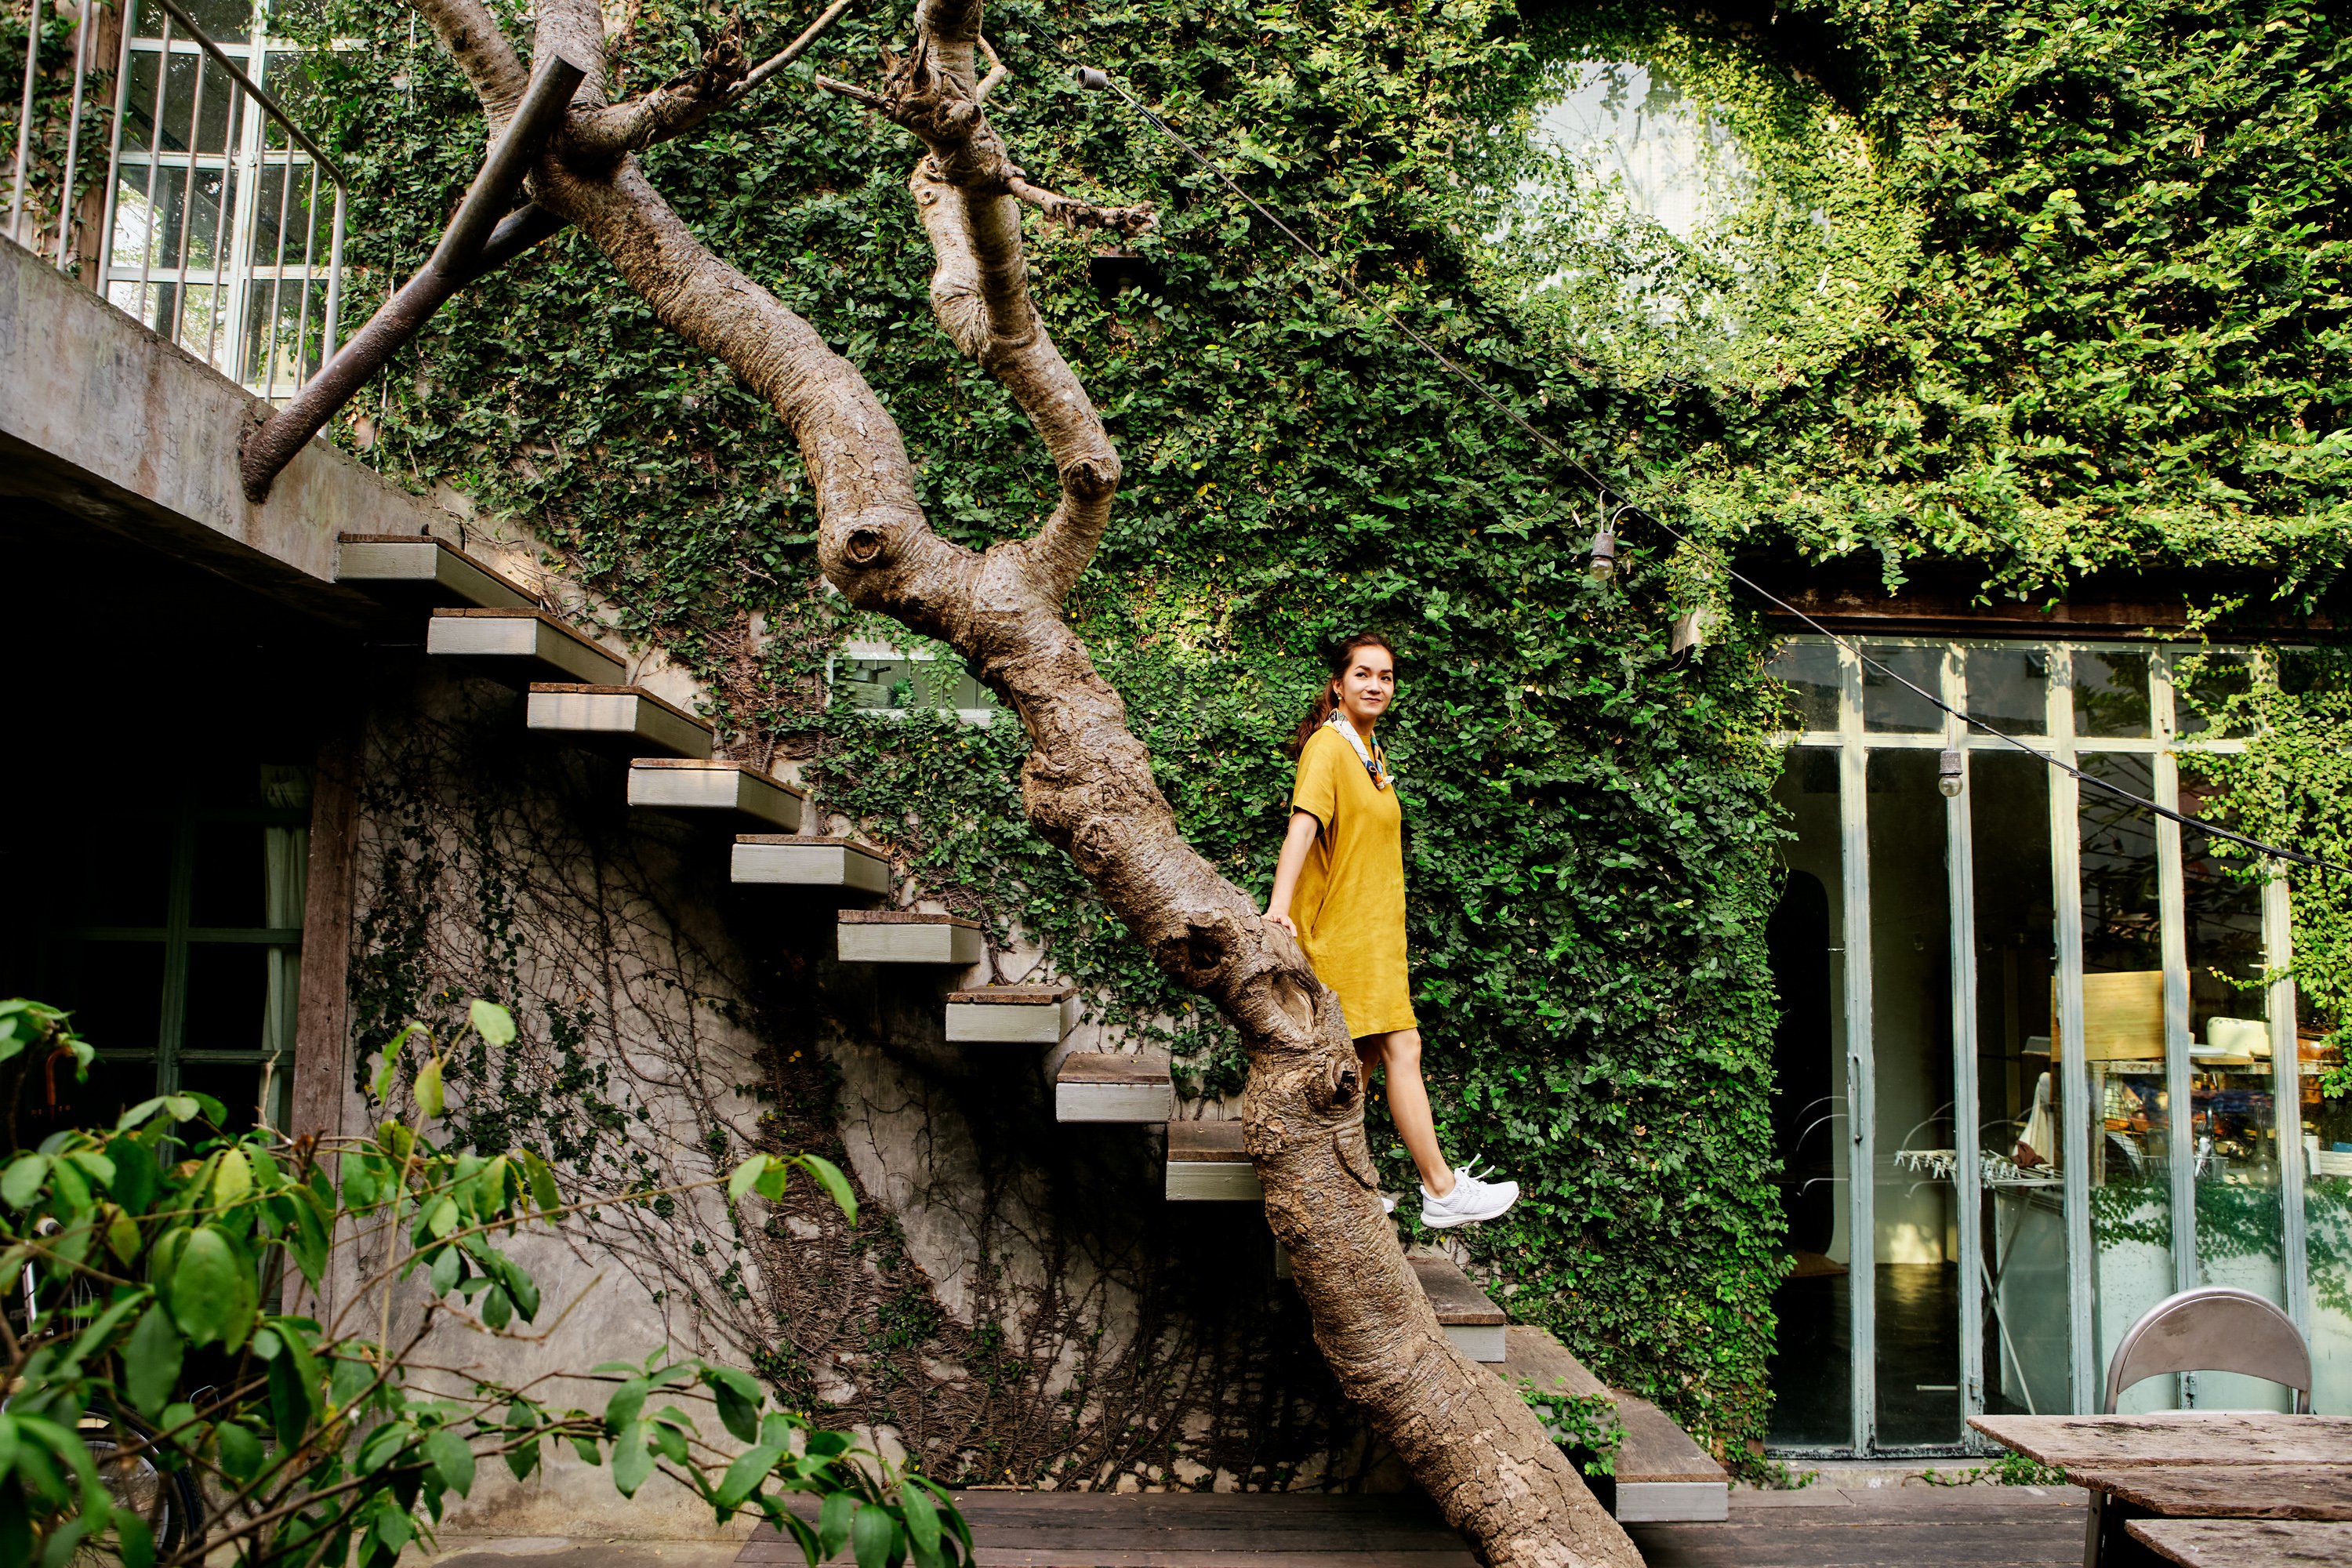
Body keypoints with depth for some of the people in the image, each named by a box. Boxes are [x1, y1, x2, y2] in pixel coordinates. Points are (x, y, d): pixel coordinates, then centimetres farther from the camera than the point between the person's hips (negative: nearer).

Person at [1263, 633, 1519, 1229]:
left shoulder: (1371, 753, 17)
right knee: (1403, 1049, -9)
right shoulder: (1328, 745, -11)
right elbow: (1304, 822, -25)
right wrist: (1280, 905, -37)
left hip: (1373, 929, 9)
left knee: (1366, 1057, 10)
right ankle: (1443, 1191, -5)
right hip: (1343, 929, -9)